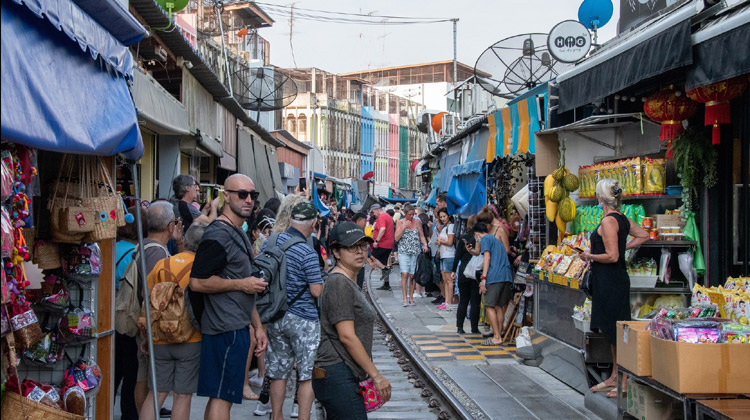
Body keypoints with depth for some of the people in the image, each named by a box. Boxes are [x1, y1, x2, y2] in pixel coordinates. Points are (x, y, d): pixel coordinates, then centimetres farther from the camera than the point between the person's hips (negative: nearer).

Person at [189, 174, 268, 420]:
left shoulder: (239, 234, 18)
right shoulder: (218, 235, -14)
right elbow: (197, 282, -22)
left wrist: (258, 326, 20)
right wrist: (241, 284, -15)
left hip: (237, 327, 10)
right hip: (225, 329, -10)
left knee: (219, 395, 13)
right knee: (222, 396, -7)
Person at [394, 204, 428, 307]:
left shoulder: (417, 222, 8)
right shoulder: (400, 222, 4)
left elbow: (422, 236, 12)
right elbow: (397, 238, -2)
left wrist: (425, 245, -6)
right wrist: (404, 227, -11)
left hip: (416, 252, 1)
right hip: (403, 252, -1)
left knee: (412, 276, 0)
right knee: (405, 274, -13)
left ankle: (411, 298, 10)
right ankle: (405, 299, -12)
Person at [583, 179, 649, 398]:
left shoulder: (608, 221, -17)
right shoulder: (623, 219, 10)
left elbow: (612, 256, -21)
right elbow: (643, 235, 24)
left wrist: (590, 256, -7)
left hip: (610, 281, -10)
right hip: (616, 279, 10)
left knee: (615, 332, -6)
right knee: (613, 331, 15)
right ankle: (615, 377, 24)